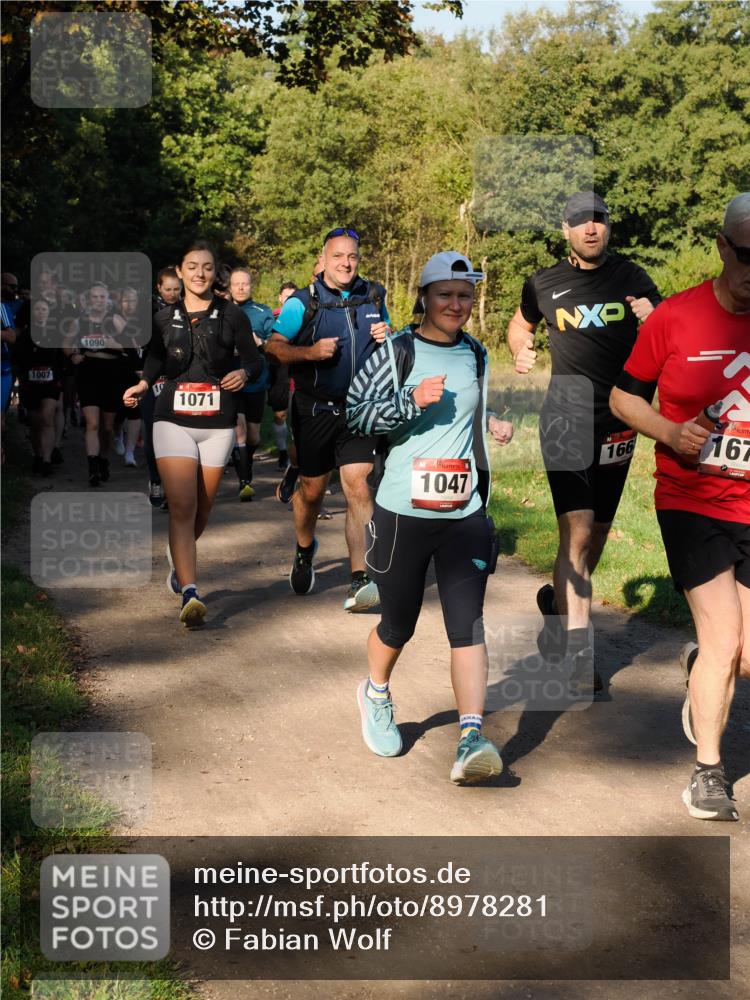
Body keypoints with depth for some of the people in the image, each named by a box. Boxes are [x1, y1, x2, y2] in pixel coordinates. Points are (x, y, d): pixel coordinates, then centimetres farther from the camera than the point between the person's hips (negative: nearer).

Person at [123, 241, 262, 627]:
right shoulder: (165, 318, 6)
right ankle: (189, 593, -19)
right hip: (173, 421, -1)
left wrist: (243, 373, -17)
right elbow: (155, 360, 16)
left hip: (217, 424, 1)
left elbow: (254, 360, 5)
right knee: (182, 506, -15)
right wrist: (142, 385, -3)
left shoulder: (232, 316, 2)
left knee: (202, 509, 11)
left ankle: (179, 556, 43)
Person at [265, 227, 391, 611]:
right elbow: (273, 347, -6)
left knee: (358, 488, -12)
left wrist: (386, 338, -4)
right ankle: (304, 551, 40)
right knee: (311, 489, 10)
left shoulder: (373, 298, 7)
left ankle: (360, 580, -15)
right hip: (315, 410, -1)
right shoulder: (303, 302, -5)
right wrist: (311, 352, -22)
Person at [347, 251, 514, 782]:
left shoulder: (477, 355, 12)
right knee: (399, 623, 10)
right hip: (403, 512, -3)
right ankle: (376, 694, 40)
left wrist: (492, 423, 12)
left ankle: (472, 739, -14)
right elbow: (356, 413, -9)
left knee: (467, 621, -9)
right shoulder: (396, 352, -4)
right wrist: (413, 400, -20)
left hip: (465, 513, 3)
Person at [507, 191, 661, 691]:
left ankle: (564, 603, 39)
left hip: (618, 421, 3)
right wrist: (521, 351, -1)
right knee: (577, 529, -15)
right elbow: (521, 324, 21)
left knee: (599, 530, 13)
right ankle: (577, 648, -12)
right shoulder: (544, 284, 1)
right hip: (565, 418, -3)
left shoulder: (632, 278, 1)